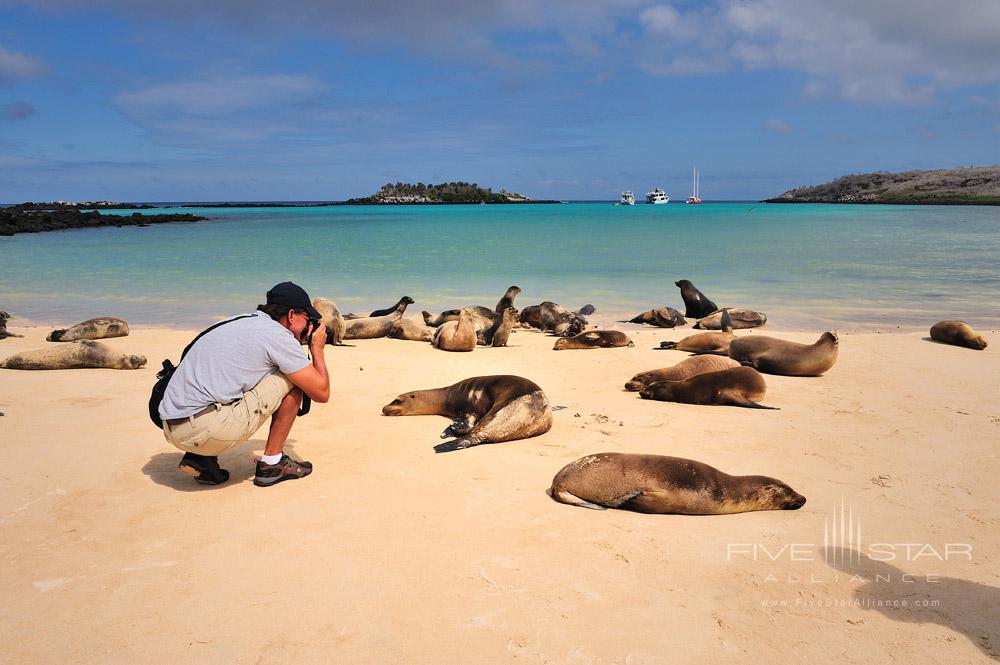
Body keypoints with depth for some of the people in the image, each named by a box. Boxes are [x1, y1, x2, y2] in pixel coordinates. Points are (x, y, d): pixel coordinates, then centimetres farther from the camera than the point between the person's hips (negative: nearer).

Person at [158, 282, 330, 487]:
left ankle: (200, 457, 16)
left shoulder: (240, 322, 20)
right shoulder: (278, 335, -3)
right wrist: (317, 348, 15)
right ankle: (272, 463, 10)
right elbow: (322, 393, -1)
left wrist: (295, 346, 33)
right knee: (294, 379, 5)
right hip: (208, 429, -8)